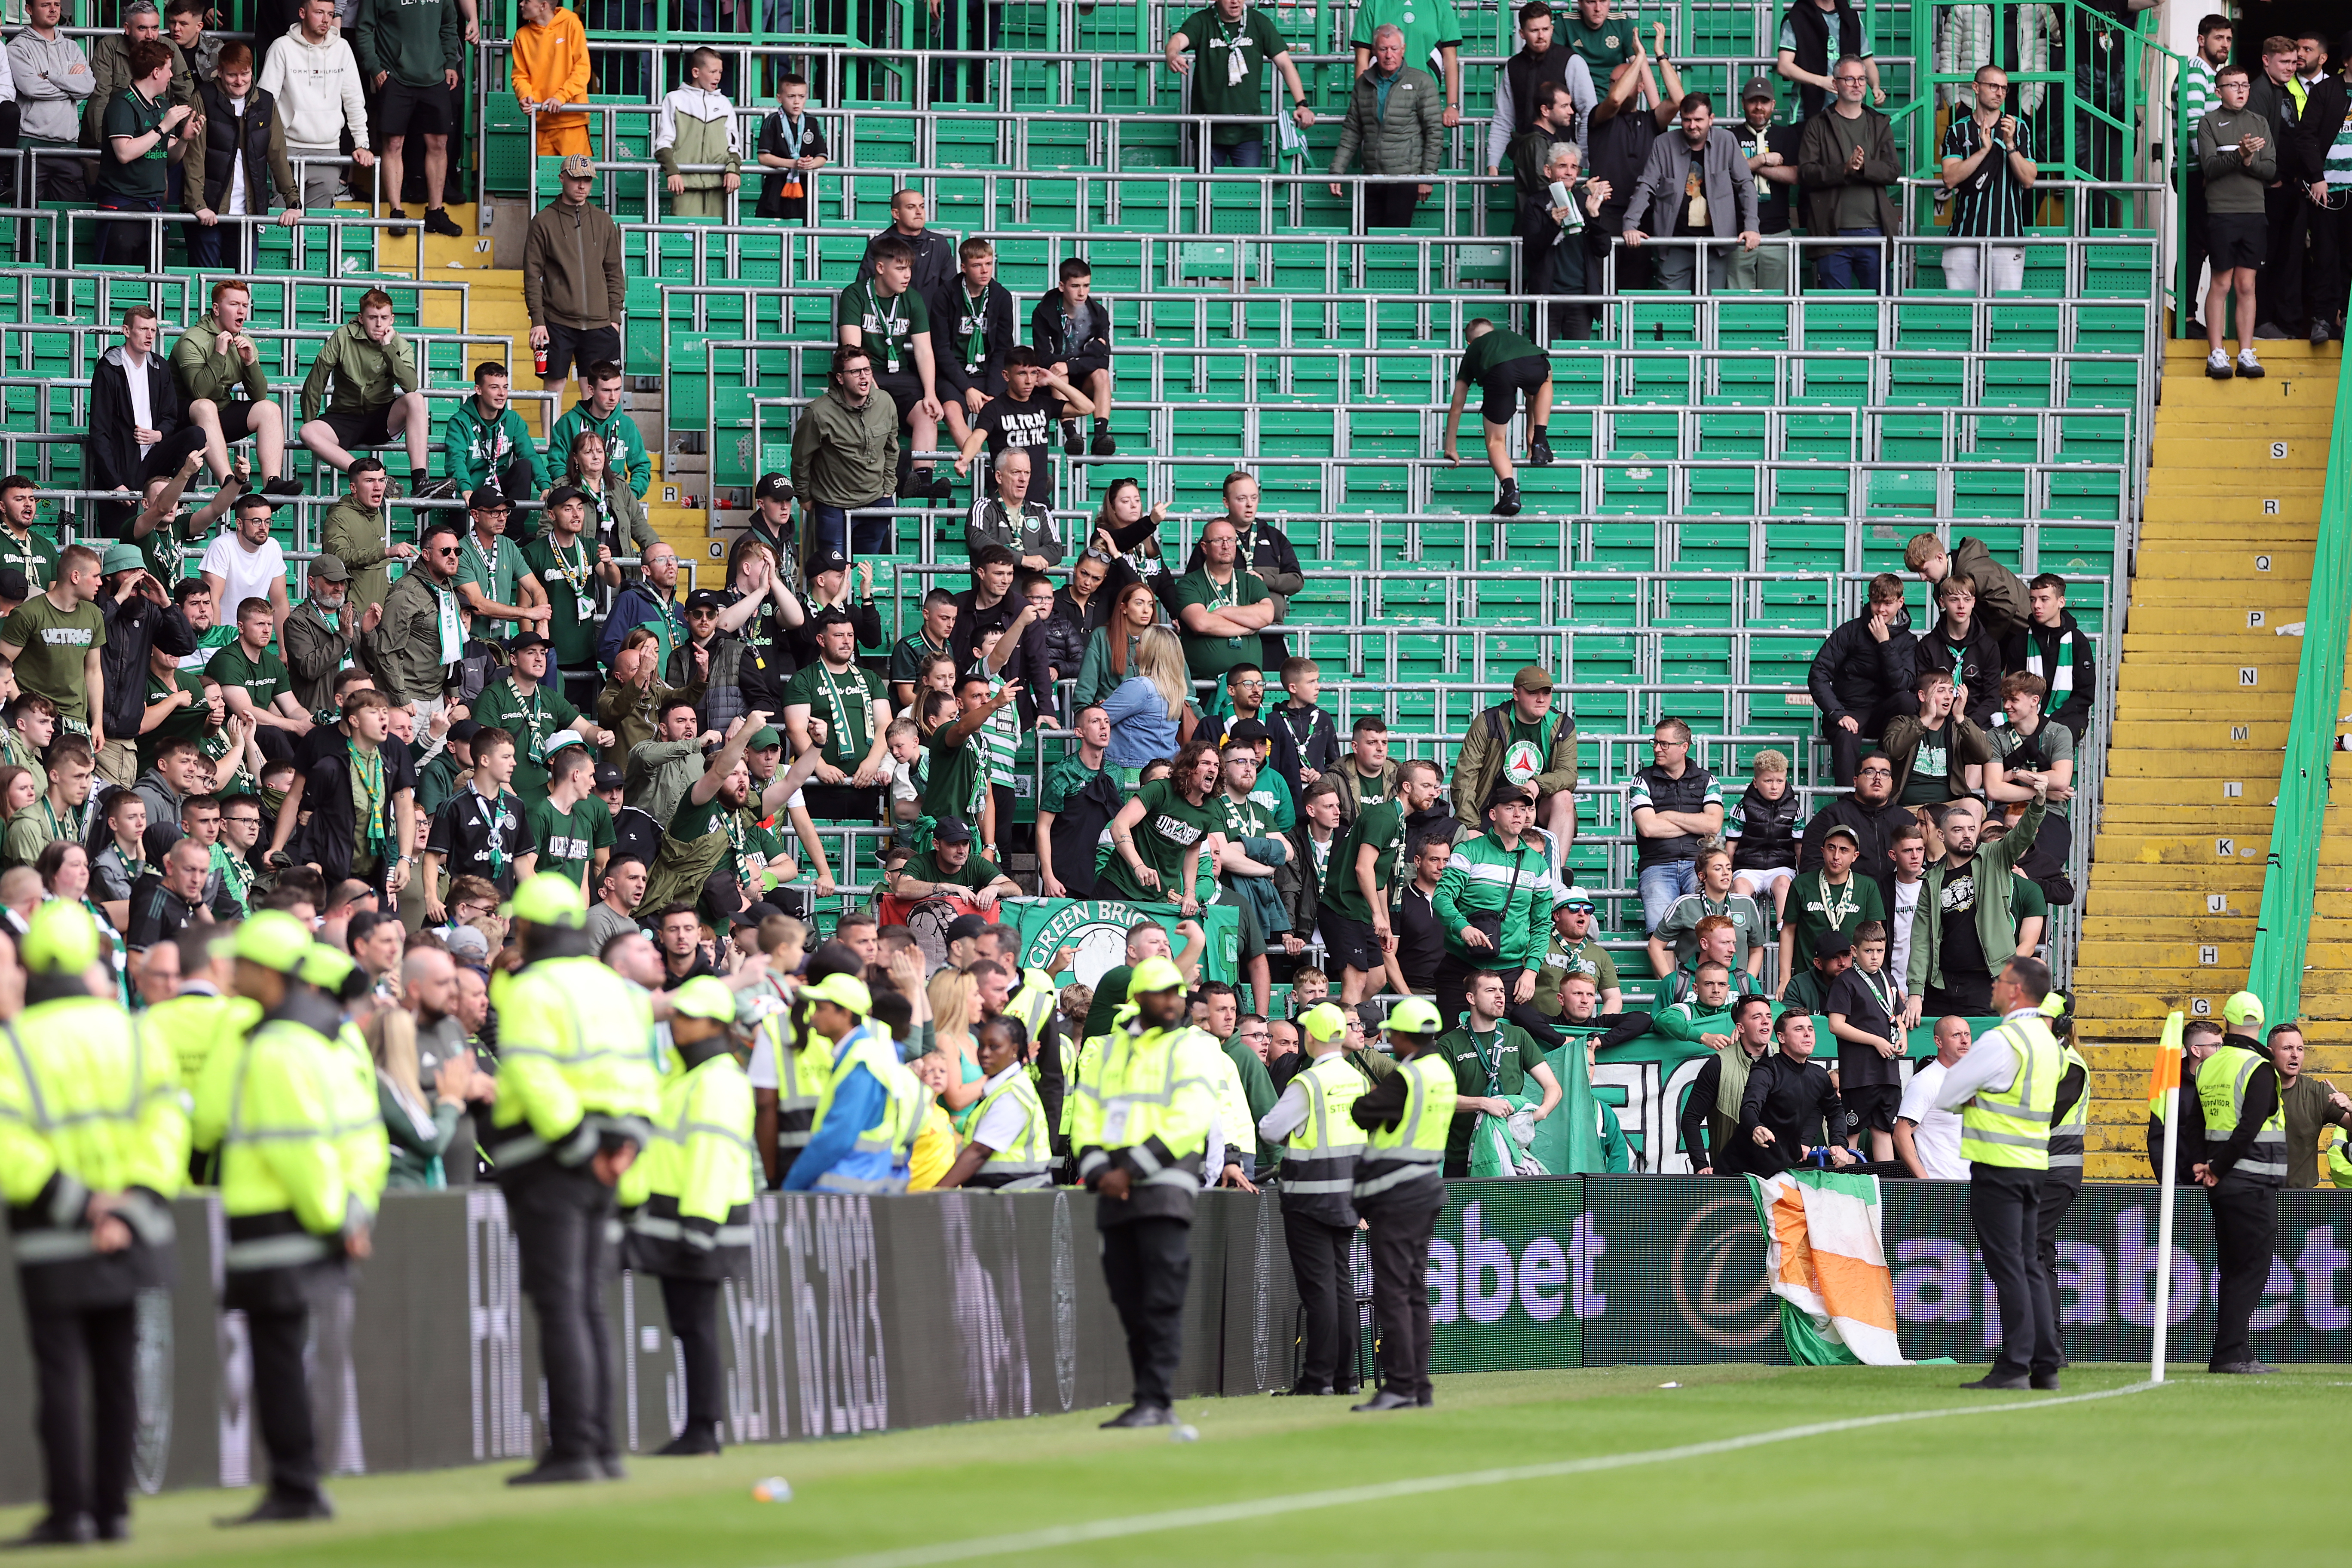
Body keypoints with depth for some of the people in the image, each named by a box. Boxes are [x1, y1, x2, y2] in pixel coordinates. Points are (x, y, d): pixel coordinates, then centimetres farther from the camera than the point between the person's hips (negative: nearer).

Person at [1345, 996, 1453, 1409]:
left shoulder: (1407, 1078, -17)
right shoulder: (1443, 1072, 11)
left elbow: (1362, 1114, -13)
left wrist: (1371, 1094, 7)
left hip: (1397, 1196, -9)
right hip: (1427, 1185, 9)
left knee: (1391, 1290, -9)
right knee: (1415, 1291, 12)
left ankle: (1399, 1385, -13)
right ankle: (1420, 1385, 13)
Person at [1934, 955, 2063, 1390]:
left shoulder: (2000, 1041, -15)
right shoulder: (2047, 1041, 14)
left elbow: (1944, 1097, -10)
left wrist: (1965, 1098, 11)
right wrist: (1975, 1097, 6)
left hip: (1998, 1166, -8)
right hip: (2034, 1164, 8)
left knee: (2008, 1267, -8)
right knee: (2030, 1267, 11)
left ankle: (2014, 1366, -10)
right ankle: (2045, 1366, 9)